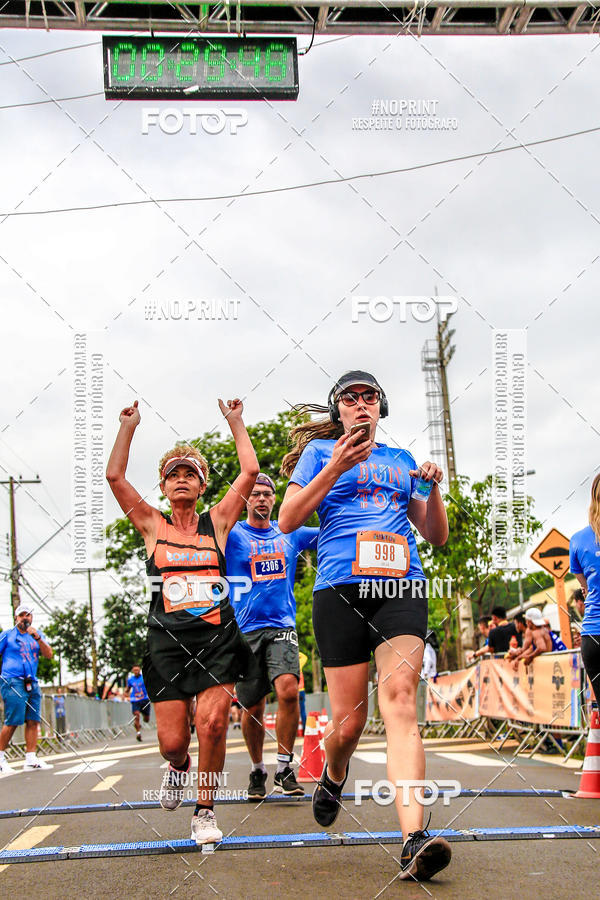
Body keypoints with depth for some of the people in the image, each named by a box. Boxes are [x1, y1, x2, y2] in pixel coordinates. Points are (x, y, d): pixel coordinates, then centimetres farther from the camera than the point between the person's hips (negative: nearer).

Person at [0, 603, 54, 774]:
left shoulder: (38, 635, 17)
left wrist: (37, 638, -8)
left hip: (32, 683, 5)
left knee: (33, 721, -1)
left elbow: (49, 655, 5)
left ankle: (31, 760, 1)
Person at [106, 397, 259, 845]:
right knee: (172, 741, -4)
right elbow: (115, 476, 3)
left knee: (212, 722, -15)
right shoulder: (153, 525, 11)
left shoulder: (217, 522, 11)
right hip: (168, 640, 0)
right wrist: (129, 426, 6)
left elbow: (250, 472, 6)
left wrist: (235, 421, 11)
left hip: (218, 637, 0)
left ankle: (205, 812, 4)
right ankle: (179, 767, 34)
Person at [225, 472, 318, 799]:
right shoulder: (231, 534, 5)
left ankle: (284, 769, -10)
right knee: (252, 708, 3)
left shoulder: (291, 534, 14)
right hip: (245, 630, -1)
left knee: (288, 689, -22)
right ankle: (257, 770, 26)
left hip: (282, 627, 1)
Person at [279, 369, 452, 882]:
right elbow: (288, 520, 2)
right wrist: (338, 466, -7)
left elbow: (437, 536, 25)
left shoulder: (402, 460, 24)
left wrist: (433, 489, 6)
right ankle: (334, 776, 35)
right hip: (340, 590, -1)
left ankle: (415, 840, -29)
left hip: (402, 588, 2)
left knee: (399, 699, -19)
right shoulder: (321, 450, 15)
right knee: (348, 722, -2)